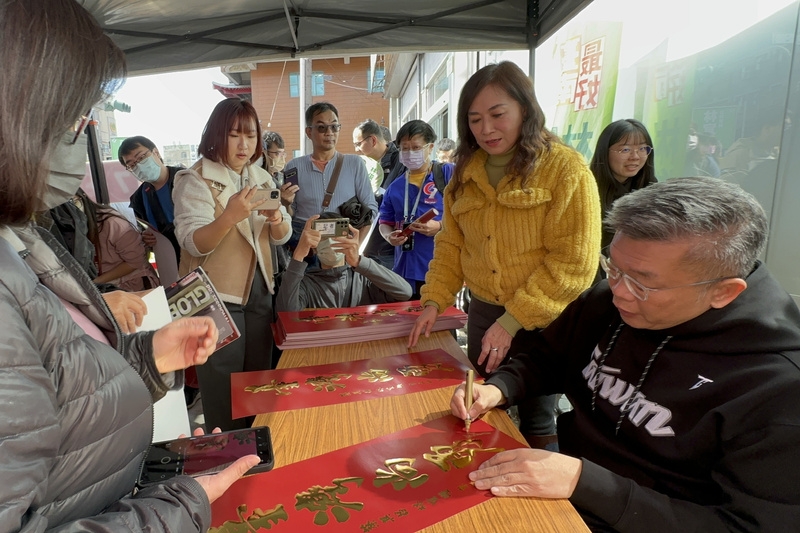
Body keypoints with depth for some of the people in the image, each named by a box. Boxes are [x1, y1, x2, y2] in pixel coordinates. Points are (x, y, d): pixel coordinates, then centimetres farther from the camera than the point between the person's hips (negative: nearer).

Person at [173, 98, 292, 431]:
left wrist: (277, 220, -16)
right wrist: (229, 217, -38)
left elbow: (281, 237, 7)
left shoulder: (261, 177, 9)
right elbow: (194, 244, -20)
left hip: (258, 291, 6)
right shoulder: (194, 181, -9)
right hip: (216, 298, -6)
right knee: (224, 390, 3)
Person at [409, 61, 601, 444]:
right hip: (482, 312, 5)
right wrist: (434, 301, -1)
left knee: (536, 420, 11)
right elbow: (451, 243, 10)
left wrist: (513, 321, -19)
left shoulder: (566, 169, -12)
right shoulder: (466, 171, 5)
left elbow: (572, 264, -16)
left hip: (543, 322, -4)